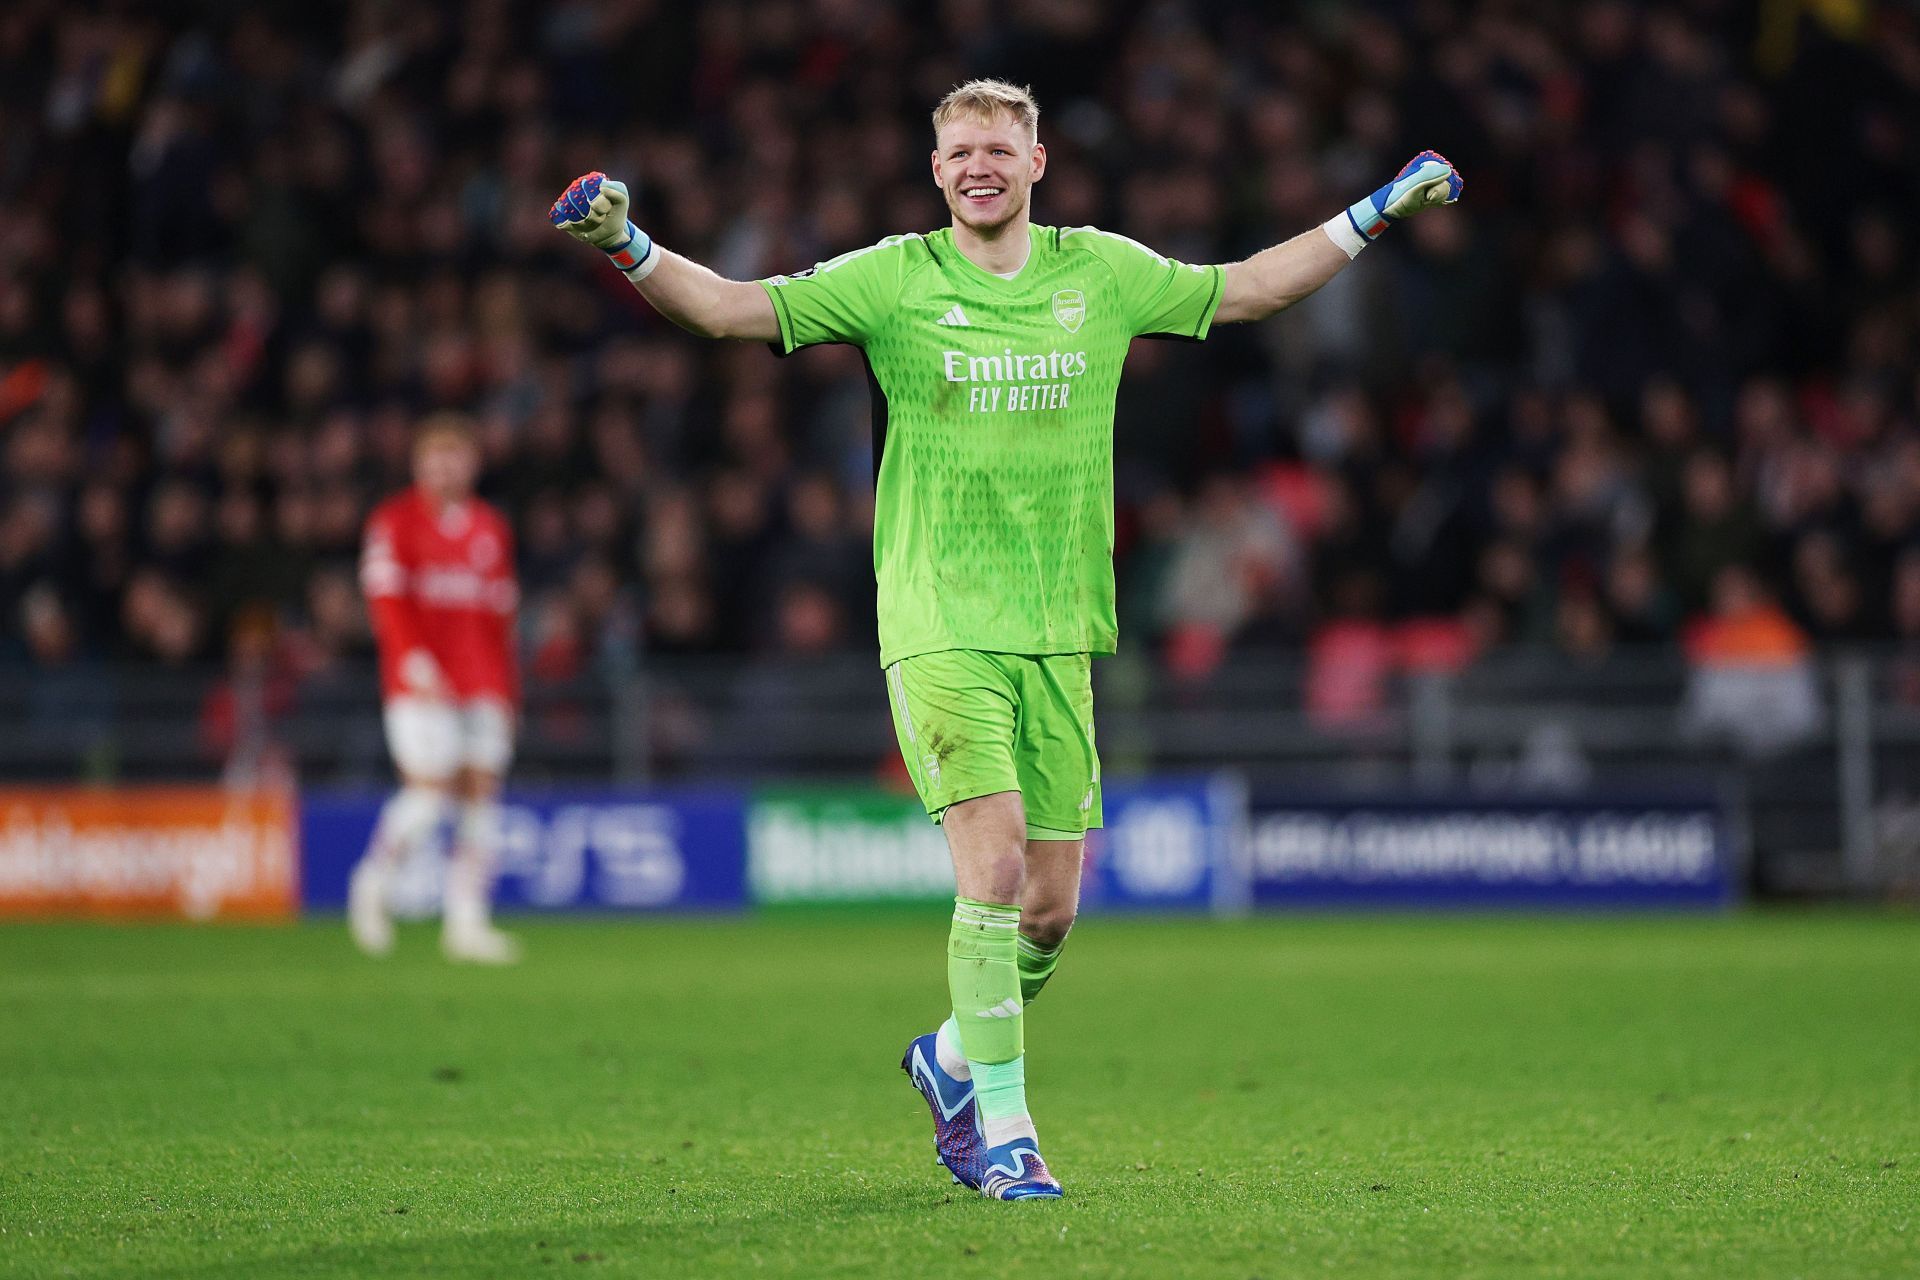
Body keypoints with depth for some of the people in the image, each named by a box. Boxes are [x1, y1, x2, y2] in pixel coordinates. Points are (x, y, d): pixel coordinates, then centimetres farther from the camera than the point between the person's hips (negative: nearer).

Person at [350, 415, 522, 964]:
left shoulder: (491, 527, 16)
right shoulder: (396, 520, 2)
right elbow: (385, 594, -9)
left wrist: (508, 690, 14)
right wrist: (414, 657, -23)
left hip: (484, 686, 5)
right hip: (421, 681, -5)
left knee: (481, 793, -3)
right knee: (430, 789, -14)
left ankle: (467, 922, 0)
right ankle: (372, 883, 11)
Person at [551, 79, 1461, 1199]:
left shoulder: (1101, 272, 8)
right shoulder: (894, 278, 0)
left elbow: (1249, 289, 20)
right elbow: (733, 307, -4)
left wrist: (1378, 211, 19)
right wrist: (625, 245, -18)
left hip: (1056, 632, 4)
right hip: (938, 627, -4)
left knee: (1052, 906, 3)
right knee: (994, 864, -18)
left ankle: (955, 1056, 32)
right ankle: (1002, 1131, -9)